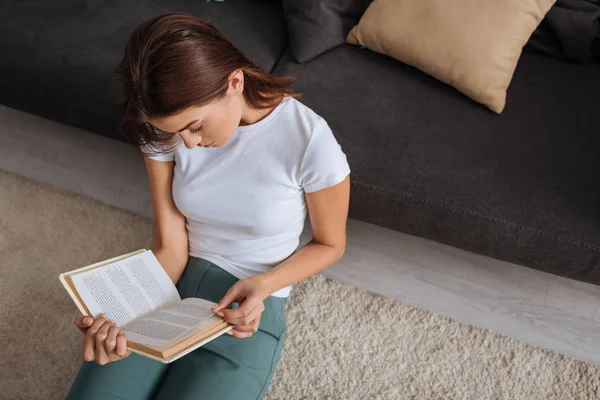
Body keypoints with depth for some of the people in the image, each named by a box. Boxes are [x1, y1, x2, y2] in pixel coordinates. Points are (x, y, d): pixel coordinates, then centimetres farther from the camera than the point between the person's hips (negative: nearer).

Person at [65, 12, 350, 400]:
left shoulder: (308, 138, -23)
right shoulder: (167, 128, -10)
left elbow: (329, 244, -6)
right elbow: (170, 247, -8)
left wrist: (263, 286, -22)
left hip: (247, 309, -2)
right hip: (172, 283, 3)